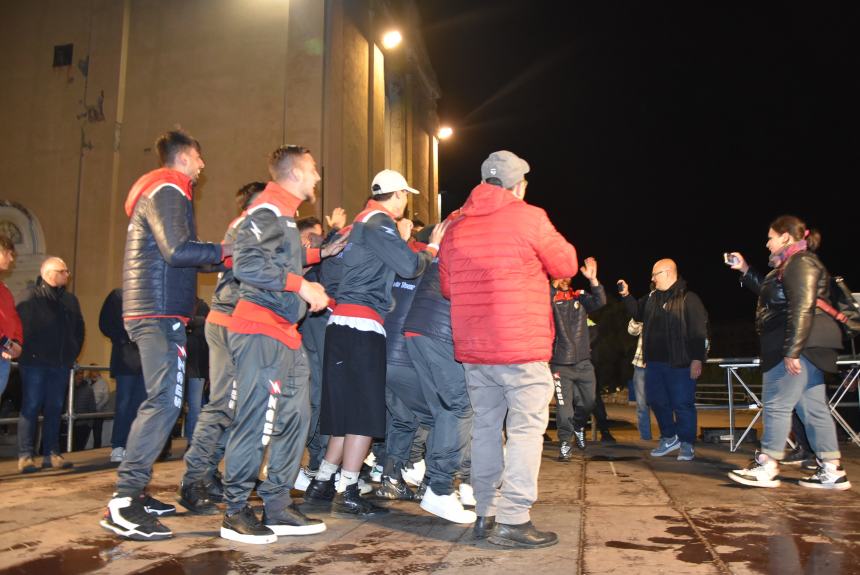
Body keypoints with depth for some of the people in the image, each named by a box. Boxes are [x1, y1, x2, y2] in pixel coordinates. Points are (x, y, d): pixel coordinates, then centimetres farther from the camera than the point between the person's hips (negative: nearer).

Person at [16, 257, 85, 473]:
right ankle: (25, 455, 2)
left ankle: (51, 454, 13)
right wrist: (29, 354, -12)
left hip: (61, 364, 5)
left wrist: (73, 354, 11)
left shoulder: (70, 300, 12)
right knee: (31, 408, -3)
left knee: (54, 409, 7)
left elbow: (79, 329, 17)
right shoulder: (32, 298, -5)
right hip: (35, 363, -5)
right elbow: (21, 327, -11)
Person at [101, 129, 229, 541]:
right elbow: (178, 251, -21)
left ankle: (134, 492, 18)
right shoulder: (168, 191, -8)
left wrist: (219, 258, 18)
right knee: (165, 402, -15)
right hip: (160, 311, -11)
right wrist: (224, 250, -7)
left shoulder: (157, 191, 24)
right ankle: (123, 504, -15)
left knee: (160, 402, 13)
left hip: (152, 313, 11)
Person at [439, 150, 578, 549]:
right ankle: (513, 520, 0)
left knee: (485, 427, 14)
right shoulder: (529, 217, -6)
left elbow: (446, 286, 15)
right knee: (526, 429, 0)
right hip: (522, 345, -6)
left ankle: (486, 514, 21)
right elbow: (566, 265, 3)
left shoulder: (457, 227, 9)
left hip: (472, 348, 6)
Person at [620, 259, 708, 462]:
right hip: (655, 362, 8)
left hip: (679, 363, -7)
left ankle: (687, 444, 15)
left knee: (682, 404, 1)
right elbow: (638, 313, 29)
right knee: (657, 401, 14)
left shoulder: (688, 299, -10)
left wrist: (697, 359, -18)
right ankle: (669, 438, 31)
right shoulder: (652, 298, 12)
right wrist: (626, 296, 15)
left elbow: (699, 332, -14)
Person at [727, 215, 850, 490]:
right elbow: (769, 293, 36)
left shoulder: (800, 263, -12)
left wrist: (791, 351, -25)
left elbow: (802, 309, -22)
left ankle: (766, 468, -1)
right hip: (802, 347, 11)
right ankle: (832, 472, 12)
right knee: (812, 407, 9)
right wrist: (745, 270, 32)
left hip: (798, 346, -11)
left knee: (777, 404, -7)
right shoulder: (792, 265, 20)